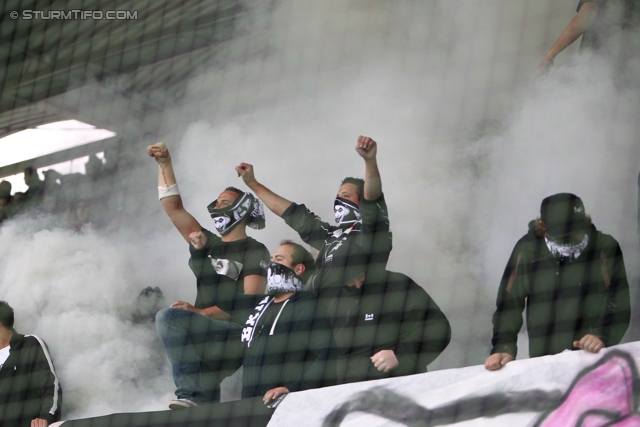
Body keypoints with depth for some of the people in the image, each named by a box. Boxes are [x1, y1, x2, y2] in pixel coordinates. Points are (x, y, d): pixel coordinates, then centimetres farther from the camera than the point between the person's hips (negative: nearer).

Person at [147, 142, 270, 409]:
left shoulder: (255, 252, 1)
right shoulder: (207, 244, 21)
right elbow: (172, 207, 18)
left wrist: (202, 312, -21)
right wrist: (165, 165, 9)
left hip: (235, 332, -7)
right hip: (204, 333, 7)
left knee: (168, 317, -28)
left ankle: (190, 392, -31)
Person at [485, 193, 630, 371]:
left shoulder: (605, 248, -1)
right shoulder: (527, 250, 3)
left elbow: (618, 303, -3)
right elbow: (509, 303, 4)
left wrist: (602, 336, -20)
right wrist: (503, 348, -9)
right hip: (542, 361, 3)